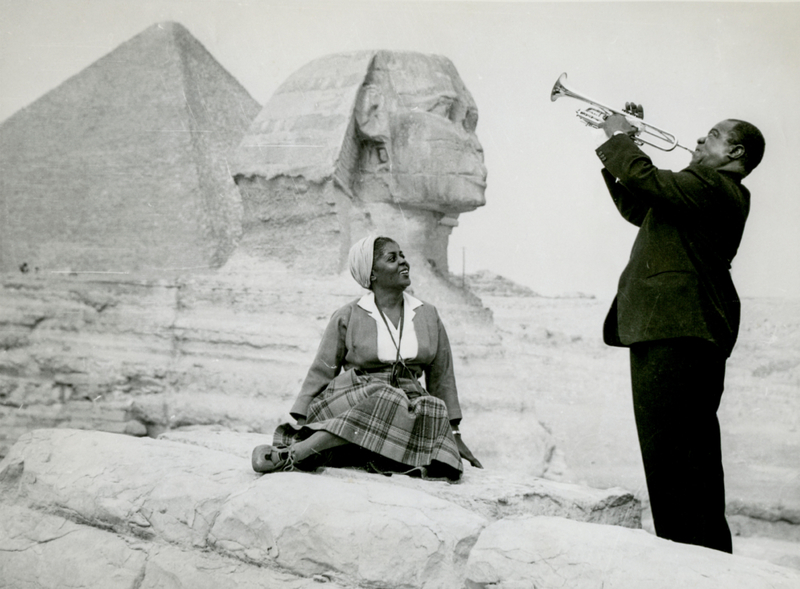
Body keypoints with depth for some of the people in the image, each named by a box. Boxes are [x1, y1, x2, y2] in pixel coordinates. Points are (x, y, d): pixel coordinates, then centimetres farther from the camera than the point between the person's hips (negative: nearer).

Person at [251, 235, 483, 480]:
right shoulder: (347, 317, 5)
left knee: (433, 410, -33)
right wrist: (299, 422, -6)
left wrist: (454, 433, 12)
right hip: (350, 399, -3)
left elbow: (441, 377, 16)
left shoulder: (428, 316, 15)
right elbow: (320, 372, 5)